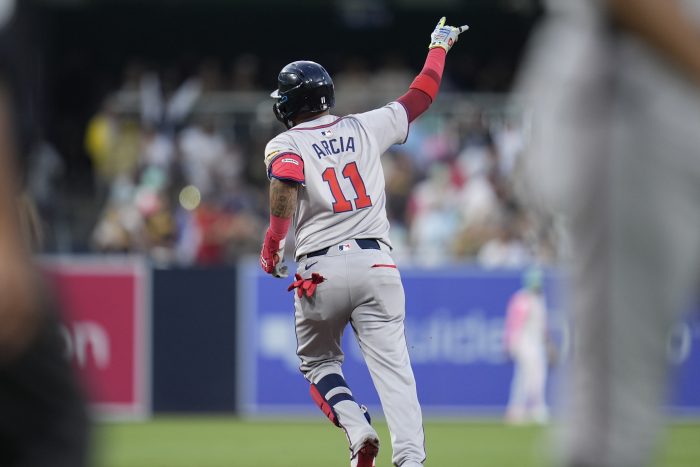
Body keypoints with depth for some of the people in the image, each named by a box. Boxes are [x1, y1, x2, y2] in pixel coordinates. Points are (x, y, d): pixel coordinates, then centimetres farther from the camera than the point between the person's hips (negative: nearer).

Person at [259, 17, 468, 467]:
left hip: (321, 269, -2)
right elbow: (419, 98, 24)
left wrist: (271, 246, -9)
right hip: (377, 263, 2)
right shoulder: (365, 127, 13)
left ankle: (357, 429, -6)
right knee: (393, 366, -6)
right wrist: (439, 46, 39)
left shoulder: (285, 145, 3)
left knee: (319, 362, 18)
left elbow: (285, 183, -18)